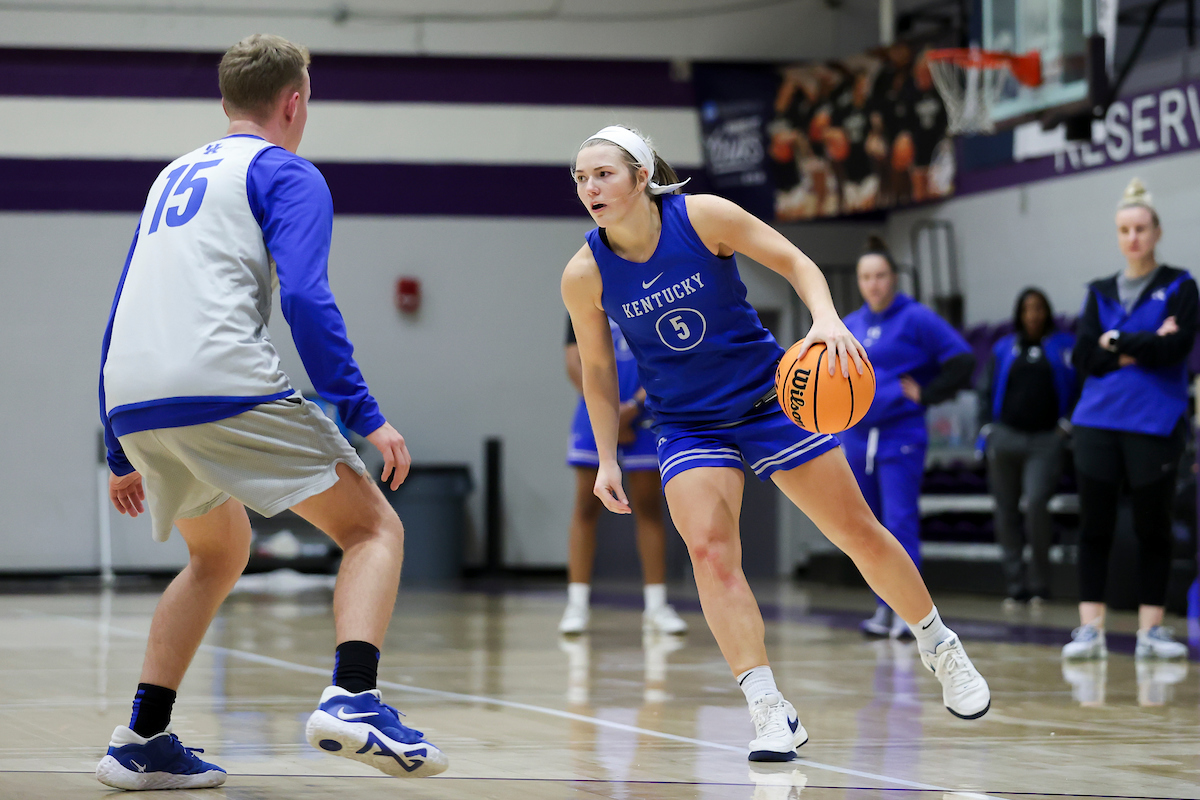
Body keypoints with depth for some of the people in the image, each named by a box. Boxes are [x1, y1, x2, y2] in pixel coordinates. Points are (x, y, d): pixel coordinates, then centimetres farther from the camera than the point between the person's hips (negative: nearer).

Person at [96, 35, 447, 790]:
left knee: (220, 554, 28)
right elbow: (305, 298, -10)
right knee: (374, 528, 2)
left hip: (133, 404, 7)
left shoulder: (174, 176, 28)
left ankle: (142, 742, 19)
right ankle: (353, 699, -21)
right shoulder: (288, 174, 6)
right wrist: (365, 415, -10)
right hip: (224, 386, -7)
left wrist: (122, 450, 31)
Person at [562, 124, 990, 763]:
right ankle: (768, 711, -22)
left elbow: (795, 263, -8)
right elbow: (598, 371, 3)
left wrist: (826, 320, -27)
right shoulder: (584, 275, -11)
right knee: (709, 549, -24)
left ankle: (940, 649, 27)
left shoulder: (702, 216, -16)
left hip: (769, 398, 0)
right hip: (688, 425, 0)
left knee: (859, 534, 5)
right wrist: (607, 460, 0)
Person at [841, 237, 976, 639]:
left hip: (900, 438, -6)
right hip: (857, 437, 6)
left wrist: (924, 394, -9)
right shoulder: (850, 325, 12)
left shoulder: (917, 319, -5)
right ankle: (883, 607, 17)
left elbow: (962, 361, -8)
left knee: (900, 524, -13)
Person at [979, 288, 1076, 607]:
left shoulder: (1064, 346, 8)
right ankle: (1015, 584, 6)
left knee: (1036, 502, -21)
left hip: (1046, 440, -3)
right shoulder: (1004, 349, 14)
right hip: (1006, 438, 3)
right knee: (1006, 510, 0)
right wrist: (988, 430, 7)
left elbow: (1080, 389, 6)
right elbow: (988, 392, 18)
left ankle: (1039, 582, -11)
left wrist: (1065, 425, -3)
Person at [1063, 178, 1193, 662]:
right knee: (1094, 527, 0)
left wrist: (1116, 343, -5)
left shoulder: (1179, 289, 3)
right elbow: (1083, 358, 1)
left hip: (1154, 426, -3)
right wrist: (1142, 349, -10)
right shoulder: (1100, 293, 13)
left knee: (1153, 528, 1)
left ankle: (1150, 629, 7)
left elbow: (1175, 348, -13)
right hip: (1098, 423, 3)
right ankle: (1090, 629, 2)